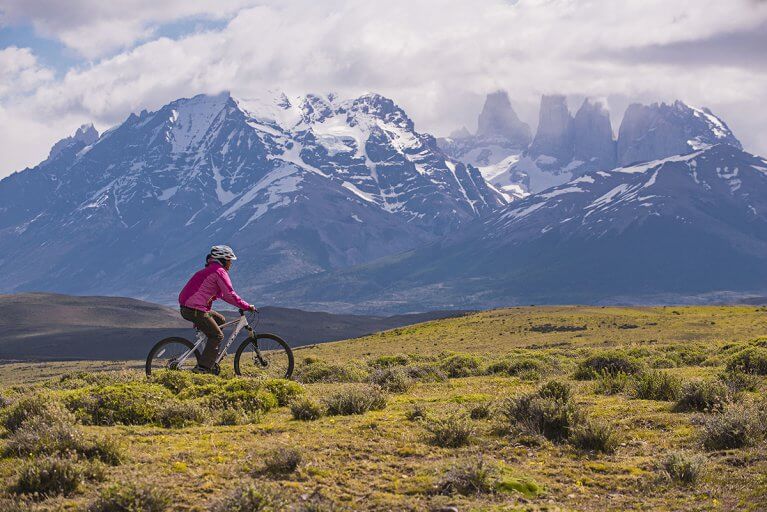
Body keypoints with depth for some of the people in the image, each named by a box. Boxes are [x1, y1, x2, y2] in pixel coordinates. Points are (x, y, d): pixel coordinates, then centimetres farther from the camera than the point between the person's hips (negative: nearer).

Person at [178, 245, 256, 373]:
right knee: (217, 336, -2)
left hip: (187, 307, 10)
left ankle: (212, 357, 20)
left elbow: (222, 294, 28)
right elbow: (230, 294, -14)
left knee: (221, 320, 22)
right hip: (195, 310, -10)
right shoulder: (219, 271, -8)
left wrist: (241, 305, 23)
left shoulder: (210, 270, 23)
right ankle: (202, 368, -9)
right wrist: (247, 307, -8)